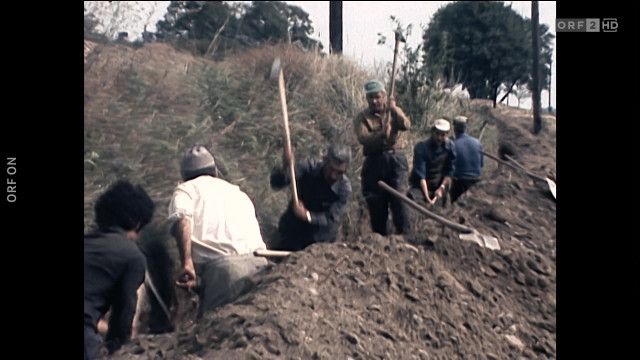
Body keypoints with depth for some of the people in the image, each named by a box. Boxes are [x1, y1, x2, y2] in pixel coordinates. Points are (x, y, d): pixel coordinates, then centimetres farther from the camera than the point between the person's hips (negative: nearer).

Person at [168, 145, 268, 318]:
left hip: (222, 266, -5)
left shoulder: (185, 189, 15)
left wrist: (187, 262, -16)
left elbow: (182, 220, -7)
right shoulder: (238, 192, 32)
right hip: (259, 264, 5)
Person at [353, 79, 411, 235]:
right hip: (374, 162, 0)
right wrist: (381, 134, -31)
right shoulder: (362, 117, 4)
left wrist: (395, 111, -25)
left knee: (398, 198, -11)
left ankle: (404, 233, -4)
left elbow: (406, 126, -10)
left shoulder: (395, 111, 10)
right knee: (376, 202, 5)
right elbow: (362, 138, -15)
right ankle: (380, 237, 18)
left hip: (395, 159, 0)